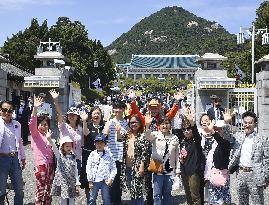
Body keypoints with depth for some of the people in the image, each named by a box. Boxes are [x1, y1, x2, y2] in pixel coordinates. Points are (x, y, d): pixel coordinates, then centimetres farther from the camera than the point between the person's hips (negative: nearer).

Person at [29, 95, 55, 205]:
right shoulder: (35, 134, -1)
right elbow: (32, 123, -20)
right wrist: (35, 108, -32)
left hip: (50, 165, 5)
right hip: (40, 165, -5)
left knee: (48, 190, 11)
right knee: (40, 190, -3)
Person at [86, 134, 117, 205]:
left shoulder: (109, 154, 1)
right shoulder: (92, 154, 2)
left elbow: (113, 168, 3)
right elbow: (88, 168, 2)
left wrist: (111, 178, -7)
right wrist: (90, 181, -2)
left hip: (105, 181, 0)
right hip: (94, 181, 1)